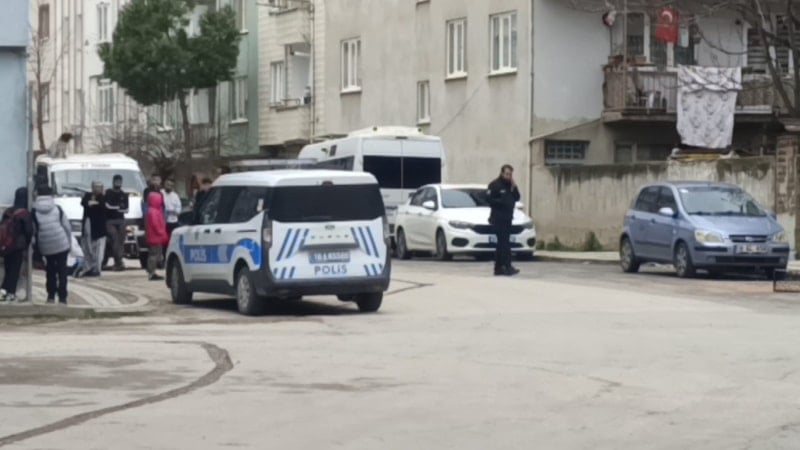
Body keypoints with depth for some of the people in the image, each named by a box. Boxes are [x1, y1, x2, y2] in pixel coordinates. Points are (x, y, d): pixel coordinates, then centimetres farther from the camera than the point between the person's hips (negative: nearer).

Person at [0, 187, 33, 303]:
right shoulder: (24, 213, -13)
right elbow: (29, 231, -12)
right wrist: (27, 244, 5)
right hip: (18, 246, -6)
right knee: (15, 270, 1)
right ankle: (11, 294, 0)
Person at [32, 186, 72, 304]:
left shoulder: (35, 212, -3)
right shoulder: (57, 209, -1)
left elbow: (33, 231, -3)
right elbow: (67, 227, 0)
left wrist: (37, 247, 7)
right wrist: (69, 243, 10)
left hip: (46, 246, 1)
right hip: (62, 244, -1)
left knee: (50, 270, 17)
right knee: (62, 270, 4)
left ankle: (51, 295, 15)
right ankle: (62, 297, -1)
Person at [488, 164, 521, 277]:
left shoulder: (510, 186, 17)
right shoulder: (494, 185, -6)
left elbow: (517, 198, 10)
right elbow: (490, 200, -12)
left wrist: (514, 187, -3)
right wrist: (502, 202, -19)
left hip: (507, 218, 8)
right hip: (498, 219, -8)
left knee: (502, 244, 11)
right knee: (504, 243, -15)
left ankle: (498, 268, 16)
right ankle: (507, 267, -21)